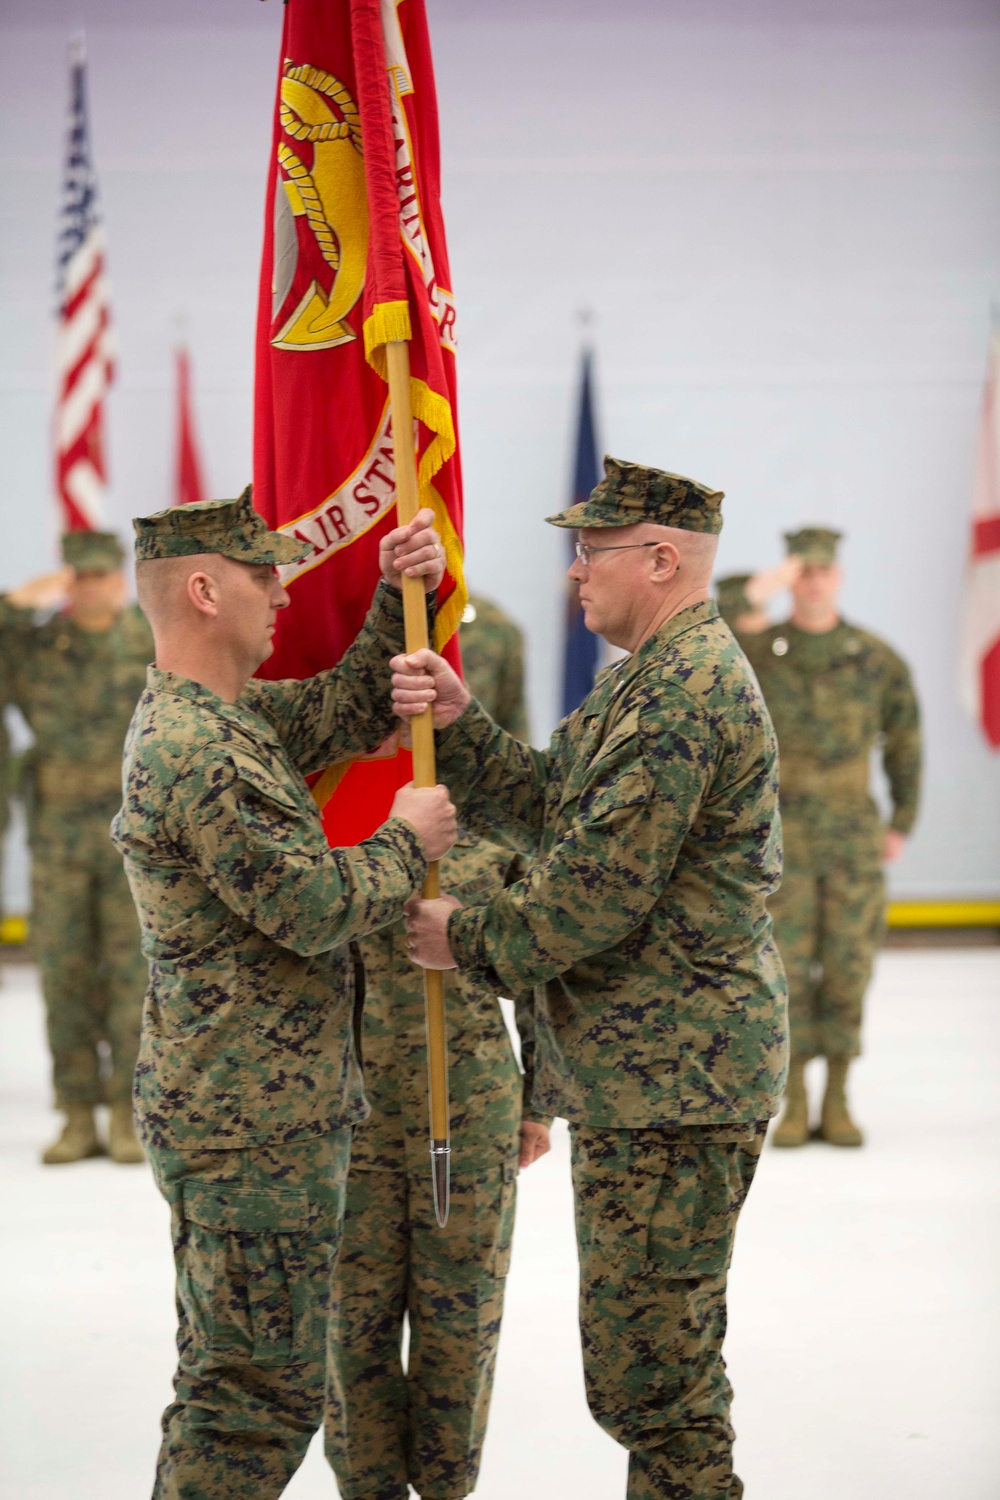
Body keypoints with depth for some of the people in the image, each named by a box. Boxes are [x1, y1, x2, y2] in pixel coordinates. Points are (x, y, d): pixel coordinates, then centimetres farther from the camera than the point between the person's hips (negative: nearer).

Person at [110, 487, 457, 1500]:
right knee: (259, 1392, -5)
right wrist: (406, 841, -6)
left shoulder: (210, 715, 11)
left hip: (234, 1112, 11)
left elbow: (351, 711, 21)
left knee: (232, 1384, 19)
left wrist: (398, 601, 6)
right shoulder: (200, 751, -22)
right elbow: (316, 906, -22)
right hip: (254, 1124, -11)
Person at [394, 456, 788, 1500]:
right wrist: (459, 725, 2)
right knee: (664, 1360, 20)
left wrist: (469, 941, -6)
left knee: (646, 1374, -8)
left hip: (672, 1084, -11)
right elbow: (548, 807, 16)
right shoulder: (651, 677, 17)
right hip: (644, 1073, 11)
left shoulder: (684, 694, -19)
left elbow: (595, 892, -21)